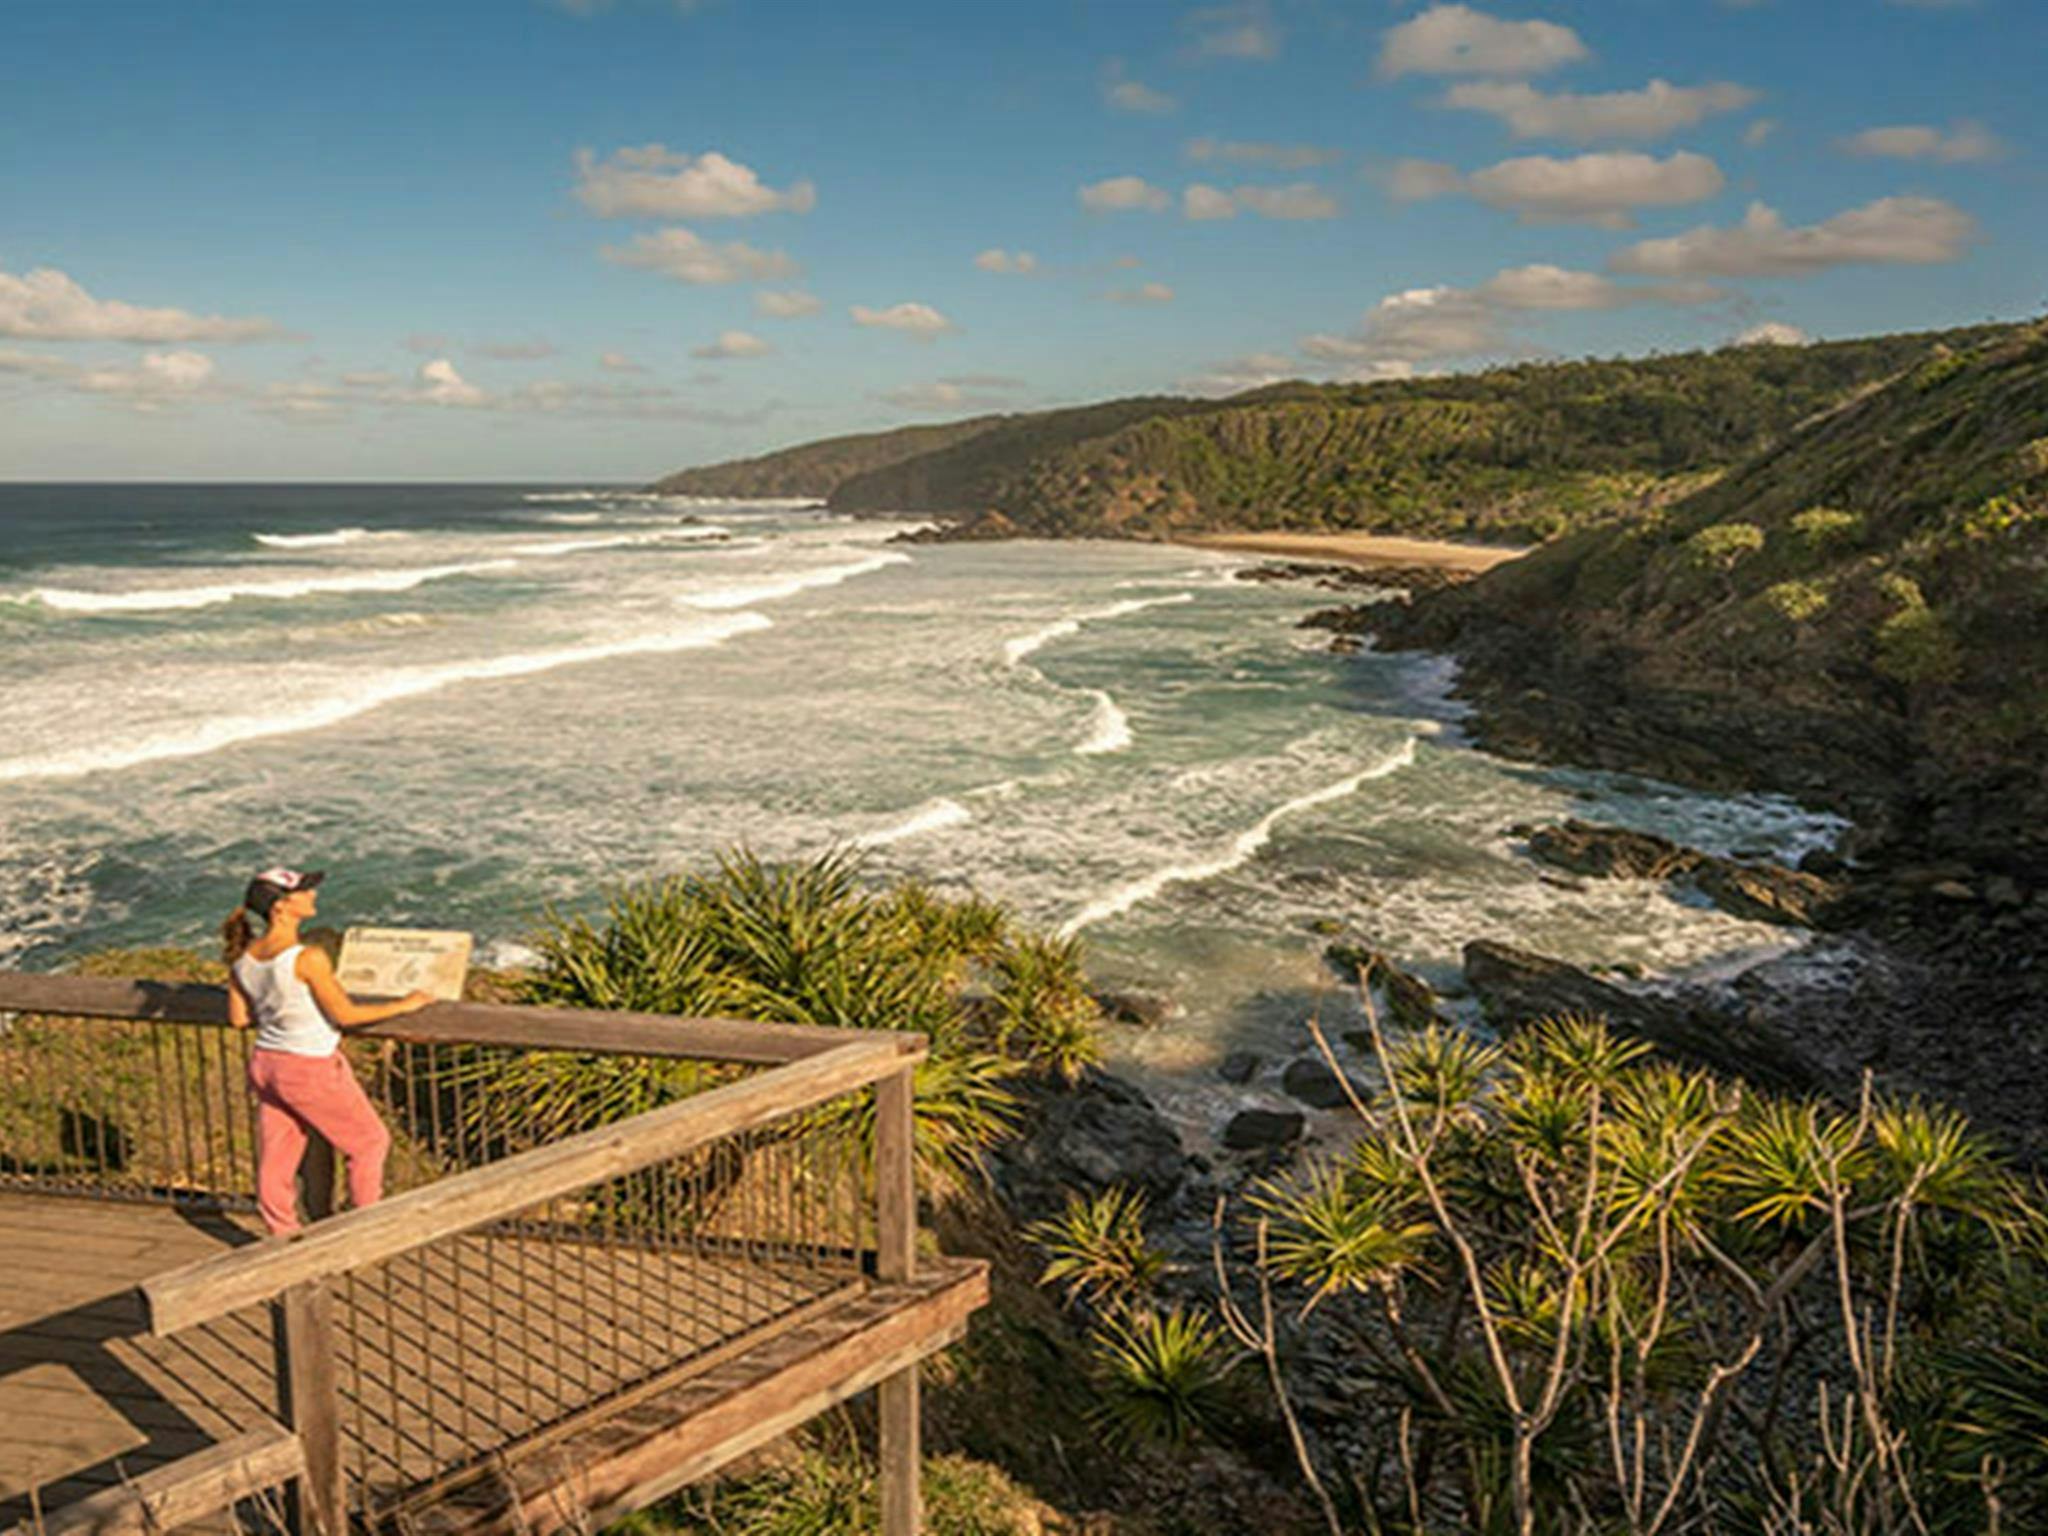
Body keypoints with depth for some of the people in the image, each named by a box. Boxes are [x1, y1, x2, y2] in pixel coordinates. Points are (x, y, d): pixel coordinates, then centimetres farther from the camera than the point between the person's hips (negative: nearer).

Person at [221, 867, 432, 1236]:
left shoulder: (242, 957, -4)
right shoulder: (308, 958, -26)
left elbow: (239, 1018, 7)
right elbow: (345, 1015, -19)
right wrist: (404, 1005, -8)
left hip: (265, 1064, 7)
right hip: (311, 1071, -7)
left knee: (276, 1157, 17)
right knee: (369, 1140, 14)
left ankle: (281, 1234, 30)